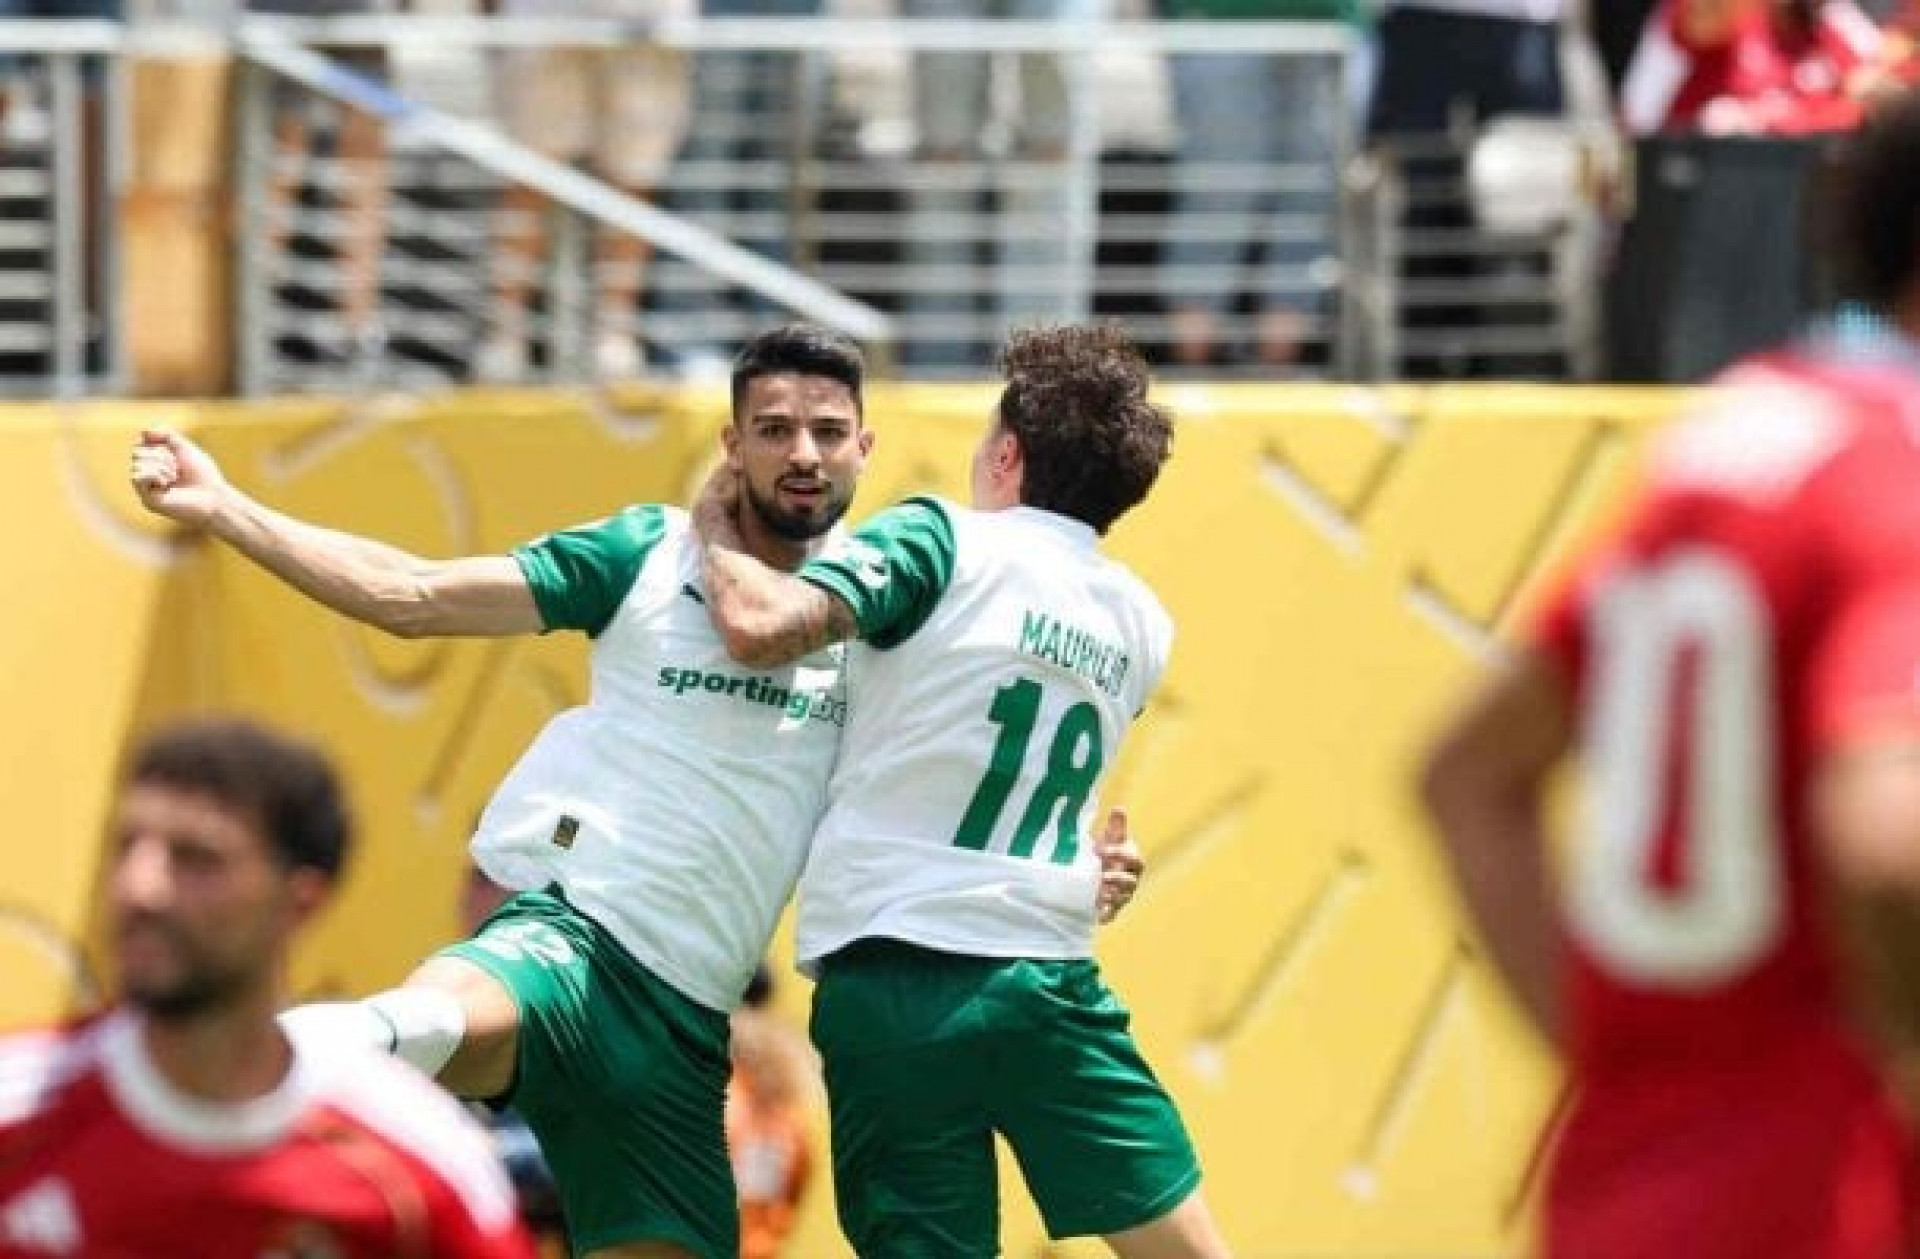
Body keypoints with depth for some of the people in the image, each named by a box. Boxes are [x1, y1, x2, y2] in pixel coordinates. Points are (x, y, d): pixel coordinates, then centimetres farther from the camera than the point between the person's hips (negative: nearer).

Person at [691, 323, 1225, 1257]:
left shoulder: (943, 542, -5)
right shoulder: (1142, 628, 13)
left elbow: (760, 625, -16)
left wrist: (716, 526, 2)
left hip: (886, 979, -3)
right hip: (1049, 981, 3)